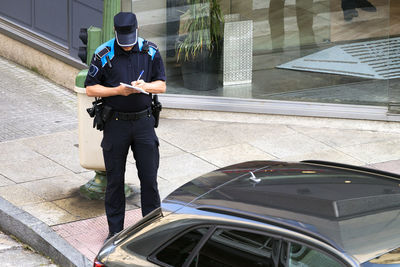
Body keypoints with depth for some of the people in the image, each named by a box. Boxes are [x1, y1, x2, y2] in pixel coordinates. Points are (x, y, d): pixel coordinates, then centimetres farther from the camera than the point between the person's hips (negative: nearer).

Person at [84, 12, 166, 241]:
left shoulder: (150, 52, 0)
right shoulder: (104, 55, -6)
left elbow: (161, 85, 5)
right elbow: (90, 88, -3)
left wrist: (145, 86, -17)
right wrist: (117, 91, -17)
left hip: (143, 121, 1)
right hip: (115, 123, -1)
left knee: (149, 178, 3)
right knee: (115, 180, 6)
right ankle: (115, 230, 17)